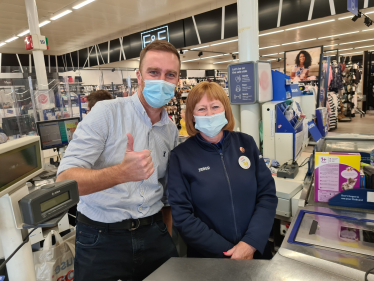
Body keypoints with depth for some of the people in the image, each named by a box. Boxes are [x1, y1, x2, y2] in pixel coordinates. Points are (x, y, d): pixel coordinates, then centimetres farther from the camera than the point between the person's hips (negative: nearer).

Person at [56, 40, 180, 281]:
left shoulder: (172, 130, 3)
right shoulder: (106, 112, -14)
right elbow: (65, 180, -20)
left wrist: (168, 239, 9)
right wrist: (122, 173, -37)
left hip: (153, 234, 5)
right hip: (101, 238, -4)